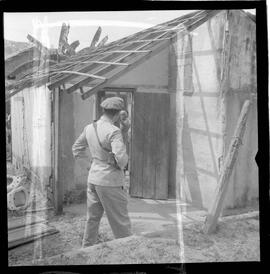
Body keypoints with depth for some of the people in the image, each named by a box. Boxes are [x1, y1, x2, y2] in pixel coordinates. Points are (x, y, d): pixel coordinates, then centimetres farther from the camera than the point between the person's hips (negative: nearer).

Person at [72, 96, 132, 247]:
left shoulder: (89, 128, 3)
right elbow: (121, 157, -31)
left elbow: (77, 149, 16)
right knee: (121, 221, 6)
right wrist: (121, 165, -8)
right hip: (110, 182, -7)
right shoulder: (114, 131, -19)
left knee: (92, 219, 19)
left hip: (93, 179, 7)